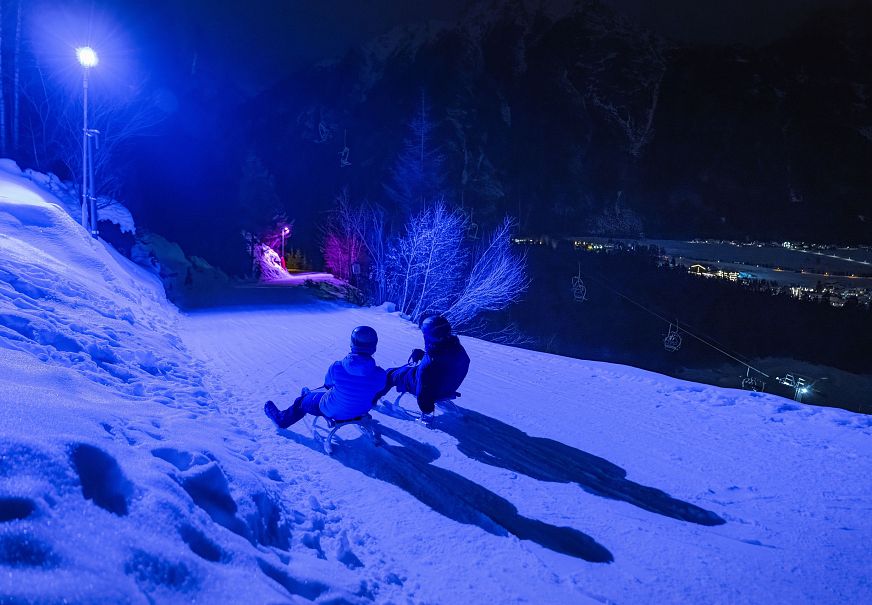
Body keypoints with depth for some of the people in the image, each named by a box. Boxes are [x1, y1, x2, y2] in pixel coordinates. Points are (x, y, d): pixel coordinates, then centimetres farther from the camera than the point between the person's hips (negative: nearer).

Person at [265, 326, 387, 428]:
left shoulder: (337, 368, -29)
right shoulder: (380, 375, -26)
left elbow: (328, 384, -7)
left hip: (333, 411, -4)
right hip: (361, 411, 4)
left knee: (304, 400, 25)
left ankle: (282, 419, 50)